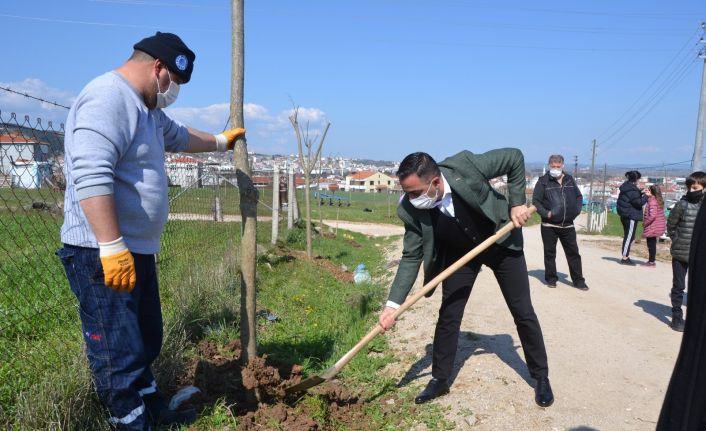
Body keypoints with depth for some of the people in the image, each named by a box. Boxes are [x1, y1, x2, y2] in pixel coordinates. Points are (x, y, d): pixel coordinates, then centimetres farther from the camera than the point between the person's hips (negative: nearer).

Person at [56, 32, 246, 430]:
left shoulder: (146, 108, 17)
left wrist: (220, 141, 49)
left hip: (137, 249, 11)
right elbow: (91, 176, -28)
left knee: (146, 342, 21)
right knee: (119, 353, -2)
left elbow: (179, 136, 37)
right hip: (104, 254, -11)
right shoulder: (108, 99, -17)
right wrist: (112, 247, -31)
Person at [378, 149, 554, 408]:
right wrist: (393, 303, -28)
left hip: (502, 242, -1)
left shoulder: (465, 166, -35)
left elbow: (515, 157, -20)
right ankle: (439, 380, 20)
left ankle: (541, 378, 26)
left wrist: (516, 203, -24)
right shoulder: (411, 210, -26)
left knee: (523, 313, 6)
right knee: (448, 316, 1)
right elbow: (411, 257, -20)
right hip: (460, 253, 2)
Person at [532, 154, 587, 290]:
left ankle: (578, 280, 15)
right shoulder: (543, 181, -4)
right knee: (550, 253, 7)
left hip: (568, 225, 3)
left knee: (573, 253, 7)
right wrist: (545, 213, -18)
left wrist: (577, 210, 3)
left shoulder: (570, 180, 8)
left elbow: (579, 196, 18)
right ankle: (551, 279, 19)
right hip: (549, 225, -3)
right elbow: (535, 201, -6)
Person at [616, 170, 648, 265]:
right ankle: (625, 258, -1)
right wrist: (645, 196, -4)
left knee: (628, 236, 16)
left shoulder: (626, 187, 11)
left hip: (625, 215, 10)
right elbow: (638, 202, -17)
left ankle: (626, 256, 22)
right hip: (631, 216, -10)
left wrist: (640, 193, 10)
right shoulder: (632, 190, -19)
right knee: (629, 236, -4)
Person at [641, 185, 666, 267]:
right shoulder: (658, 201, 10)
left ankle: (651, 262, 4)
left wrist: (645, 223, -17)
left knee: (651, 244, -2)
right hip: (657, 227, 10)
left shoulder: (652, 202, -20)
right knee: (652, 244, 16)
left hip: (652, 227, -10)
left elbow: (652, 215, -26)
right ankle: (651, 260, 25)